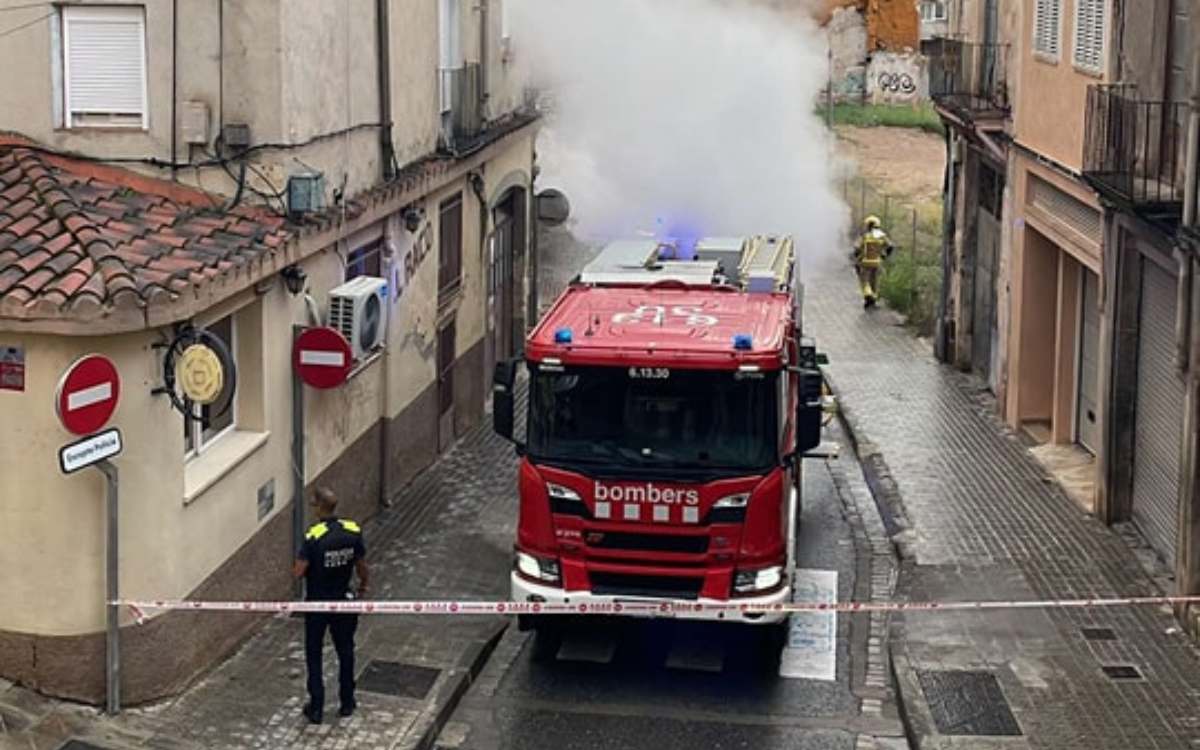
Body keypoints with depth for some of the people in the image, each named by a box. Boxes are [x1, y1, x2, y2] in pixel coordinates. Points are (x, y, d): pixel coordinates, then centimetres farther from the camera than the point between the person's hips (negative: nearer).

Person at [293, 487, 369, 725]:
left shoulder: (314, 537, -24)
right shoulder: (353, 532, -11)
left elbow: (299, 572, -22)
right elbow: (361, 566, 0)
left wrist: (295, 569, 2)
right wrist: (364, 585, 19)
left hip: (317, 603, -3)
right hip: (343, 601, 4)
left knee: (314, 654, 11)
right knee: (345, 651, 19)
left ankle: (316, 707, 14)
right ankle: (347, 702, 28)